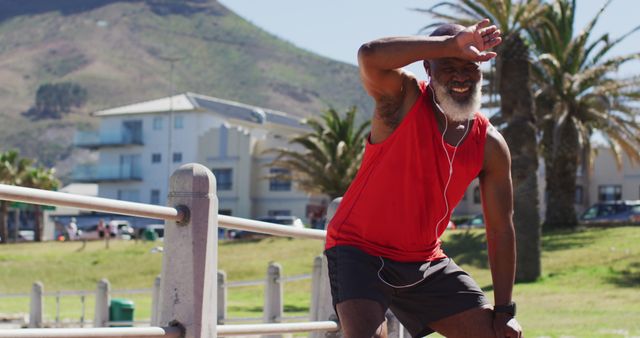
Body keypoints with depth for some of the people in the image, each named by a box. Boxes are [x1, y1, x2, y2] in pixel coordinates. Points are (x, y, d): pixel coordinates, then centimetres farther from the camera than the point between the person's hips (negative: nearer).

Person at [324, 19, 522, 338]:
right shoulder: (403, 99, -13)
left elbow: (500, 230, 1)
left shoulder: (490, 145, -3)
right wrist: (451, 45, -35)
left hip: (425, 262, 5)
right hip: (359, 250, -5)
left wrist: (504, 310, -2)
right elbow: (370, 55, -37)